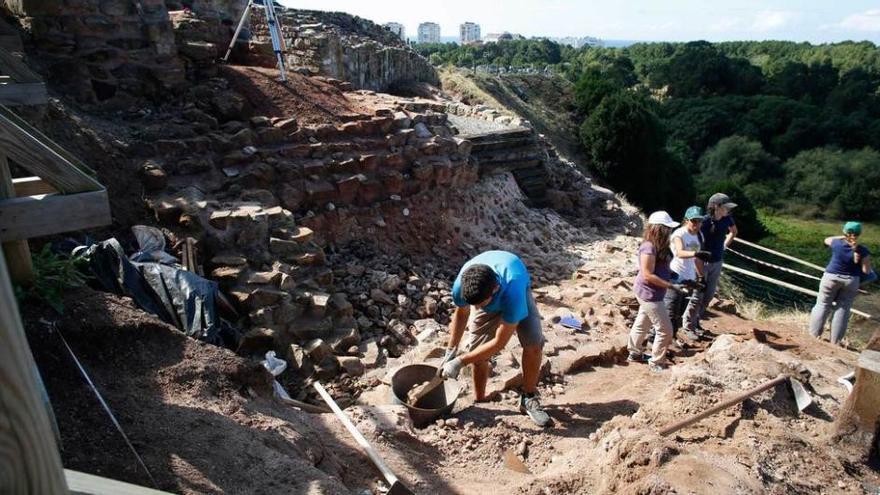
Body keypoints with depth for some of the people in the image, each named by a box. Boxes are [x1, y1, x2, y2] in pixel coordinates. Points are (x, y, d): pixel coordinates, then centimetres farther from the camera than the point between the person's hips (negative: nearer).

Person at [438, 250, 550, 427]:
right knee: (478, 352, -7)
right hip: (485, 293, 3)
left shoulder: (513, 293, -48)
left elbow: (499, 342, -36)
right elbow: (461, 313, -13)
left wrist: (460, 362, -32)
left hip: (518, 291, -2)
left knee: (534, 344, -22)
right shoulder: (462, 285, -38)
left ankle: (528, 398, 1)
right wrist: (450, 353, -14)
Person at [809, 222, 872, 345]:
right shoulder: (863, 251, -12)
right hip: (851, 281, 0)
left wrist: (842, 237, 13)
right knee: (843, 309, 8)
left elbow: (826, 240, 14)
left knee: (823, 305, 9)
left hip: (831, 277, 0)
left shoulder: (837, 244, -10)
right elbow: (866, 271, -10)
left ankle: (814, 335, 11)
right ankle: (835, 341, 11)